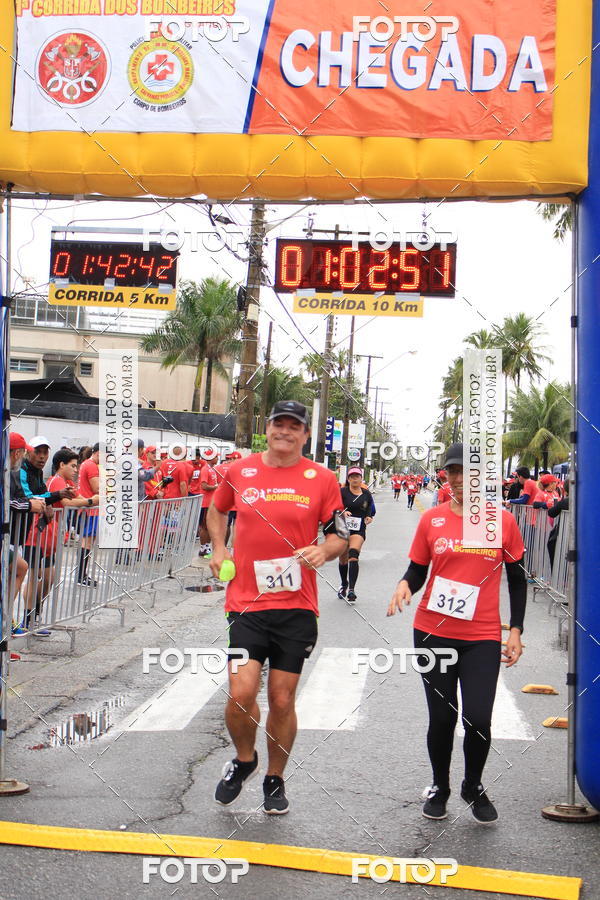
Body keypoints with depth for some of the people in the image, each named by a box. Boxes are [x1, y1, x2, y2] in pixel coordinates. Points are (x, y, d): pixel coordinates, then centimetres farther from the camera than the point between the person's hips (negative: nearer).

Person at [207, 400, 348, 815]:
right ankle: (244, 760, 21)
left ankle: (275, 779, 28)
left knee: (282, 700, 6)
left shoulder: (322, 479, 0)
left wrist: (324, 550, -14)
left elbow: (339, 535, 7)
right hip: (245, 603, 0)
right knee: (241, 692, -11)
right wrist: (219, 549, 10)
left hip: (296, 608, 0)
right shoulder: (239, 471, 4)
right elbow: (218, 509, 24)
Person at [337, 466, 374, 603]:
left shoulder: (366, 494, 7)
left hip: (359, 530, -1)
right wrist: (342, 512, -27)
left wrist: (369, 517, 2)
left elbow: (371, 510, 21)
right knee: (343, 559, 13)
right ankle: (344, 585, 38)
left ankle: (351, 589, -25)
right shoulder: (342, 492, -2)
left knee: (353, 557, -22)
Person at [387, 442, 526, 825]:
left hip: (483, 638, -1)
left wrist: (516, 631, 3)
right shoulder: (432, 519, 1)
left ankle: (474, 787, 23)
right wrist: (405, 585, -15)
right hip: (434, 632, 1)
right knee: (441, 718, 6)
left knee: (478, 720, -7)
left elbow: (517, 580, 8)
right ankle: (440, 788, 32)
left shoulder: (504, 521, 0)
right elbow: (417, 571, 7)